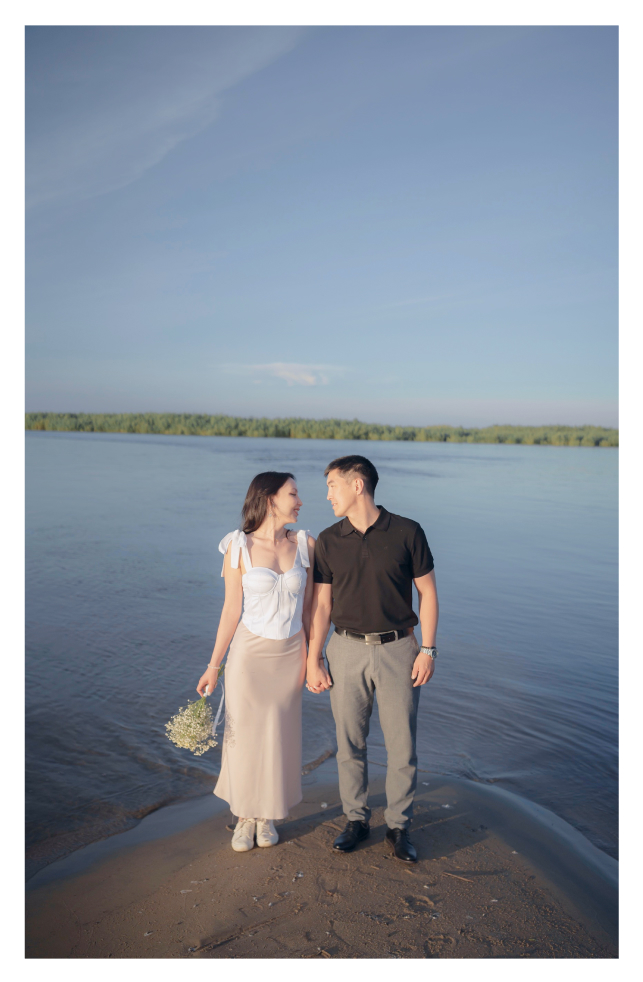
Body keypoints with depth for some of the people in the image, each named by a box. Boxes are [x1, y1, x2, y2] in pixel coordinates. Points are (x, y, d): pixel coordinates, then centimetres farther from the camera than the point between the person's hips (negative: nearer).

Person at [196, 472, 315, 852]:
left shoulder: (305, 544, -4)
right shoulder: (239, 547, -11)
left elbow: (308, 606, 4)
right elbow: (232, 610, -5)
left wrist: (312, 656, 8)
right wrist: (214, 666, -2)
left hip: (290, 655, 2)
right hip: (250, 653, -2)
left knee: (280, 737, 14)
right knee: (245, 736, 10)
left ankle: (268, 815, 36)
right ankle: (245, 817, 34)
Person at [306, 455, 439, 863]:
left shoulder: (407, 532, -8)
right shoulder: (328, 541, -1)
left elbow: (428, 592, -2)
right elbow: (321, 604, 2)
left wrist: (428, 650, -7)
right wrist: (313, 660, 0)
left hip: (398, 650, -2)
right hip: (347, 650, 2)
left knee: (402, 745, 7)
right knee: (350, 742, 11)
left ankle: (399, 825, 28)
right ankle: (357, 819, 31)